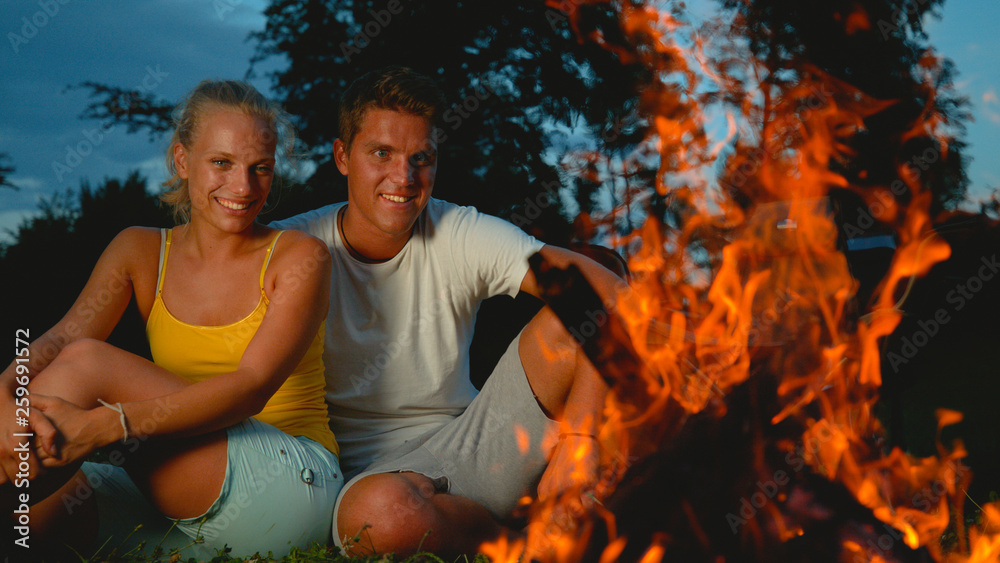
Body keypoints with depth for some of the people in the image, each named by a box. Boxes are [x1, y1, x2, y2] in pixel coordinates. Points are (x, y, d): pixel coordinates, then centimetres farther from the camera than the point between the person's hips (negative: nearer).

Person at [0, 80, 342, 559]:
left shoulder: (298, 259, -3)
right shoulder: (142, 251, 10)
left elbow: (252, 387, -17)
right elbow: (62, 338, -6)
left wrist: (105, 425, -30)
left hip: (292, 485, -3)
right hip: (179, 507, 3)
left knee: (88, 362, -19)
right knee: (48, 498, -31)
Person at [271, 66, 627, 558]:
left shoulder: (463, 237, -4)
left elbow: (610, 294, -14)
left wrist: (580, 434, -28)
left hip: (469, 449, 2)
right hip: (367, 469, -2)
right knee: (378, 511, -40)